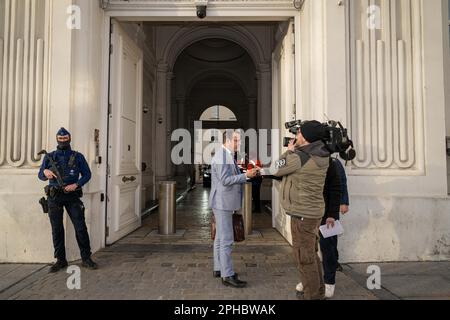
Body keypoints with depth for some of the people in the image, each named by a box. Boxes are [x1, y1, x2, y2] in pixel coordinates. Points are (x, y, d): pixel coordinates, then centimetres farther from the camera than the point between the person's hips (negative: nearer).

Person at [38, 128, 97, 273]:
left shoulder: (78, 157, 4)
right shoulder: (49, 157, 9)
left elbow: (87, 174, 4)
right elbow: (40, 175, 9)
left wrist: (76, 185, -13)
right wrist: (45, 172, -15)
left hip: (72, 196, -2)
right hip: (54, 197, 2)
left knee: (80, 227, -4)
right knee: (57, 229, 6)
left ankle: (86, 258, 6)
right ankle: (60, 260, 18)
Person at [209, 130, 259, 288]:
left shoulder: (228, 155, 14)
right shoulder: (221, 156, -17)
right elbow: (225, 180, -23)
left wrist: (248, 174, 5)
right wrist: (245, 175, -22)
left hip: (224, 203, 11)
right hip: (222, 203, -11)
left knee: (220, 238, 17)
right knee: (226, 240, -5)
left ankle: (219, 269, 29)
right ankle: (227, 276, 4)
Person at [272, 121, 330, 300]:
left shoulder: (298, 157, -23)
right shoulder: (321, 156, 2)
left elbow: (276, 170, -7)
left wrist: (289, 151, 4)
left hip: (302, 215, -9)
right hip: (313, 212, 9)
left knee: (304, 257, 5)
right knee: (311, 254, 21)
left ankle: (312, 295, 19)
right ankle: (318, 292, 35)